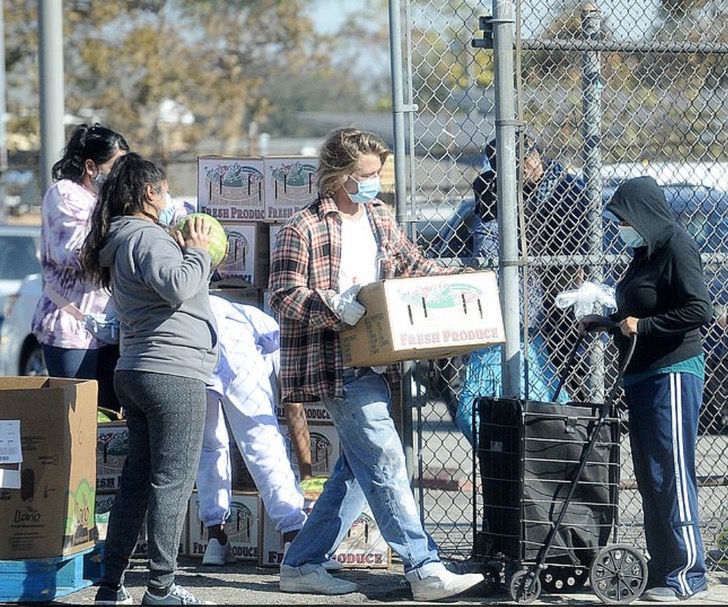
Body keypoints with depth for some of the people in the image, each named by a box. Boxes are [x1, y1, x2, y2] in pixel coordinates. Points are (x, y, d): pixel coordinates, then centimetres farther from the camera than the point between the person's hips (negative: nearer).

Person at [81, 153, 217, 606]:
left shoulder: (119, 241, 20)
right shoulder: (148, 237, -11)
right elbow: (176, 287, -26)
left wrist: (189, 250, 15)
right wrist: (197, 251, -9)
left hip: (135, 373, 10)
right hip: (173, 371, -10)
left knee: (137, 479, 12)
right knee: (173, 480, -5)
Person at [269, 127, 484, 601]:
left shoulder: (379, 219, 14)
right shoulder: (303, 229, -10)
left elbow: (413, 264, 25)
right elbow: (284, 296, -13)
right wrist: (333, 305, -27)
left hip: (374, 363, 9)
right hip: (338, 368, -9)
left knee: (357, 472, 11)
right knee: (387, 464, -11)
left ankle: (302, 565, 19)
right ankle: (425, 570, -11)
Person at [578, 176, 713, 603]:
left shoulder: (677, 247, -9)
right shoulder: (645, 254, 17)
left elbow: (700, 310, -18)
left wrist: (643, 325, -16)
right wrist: (607, 323, 15)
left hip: (673, 374, -10)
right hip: (643, 377, 10)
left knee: (672, 475, -9)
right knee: (650, 479, 9)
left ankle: (689, 575, -8)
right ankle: (662, 571, 13)